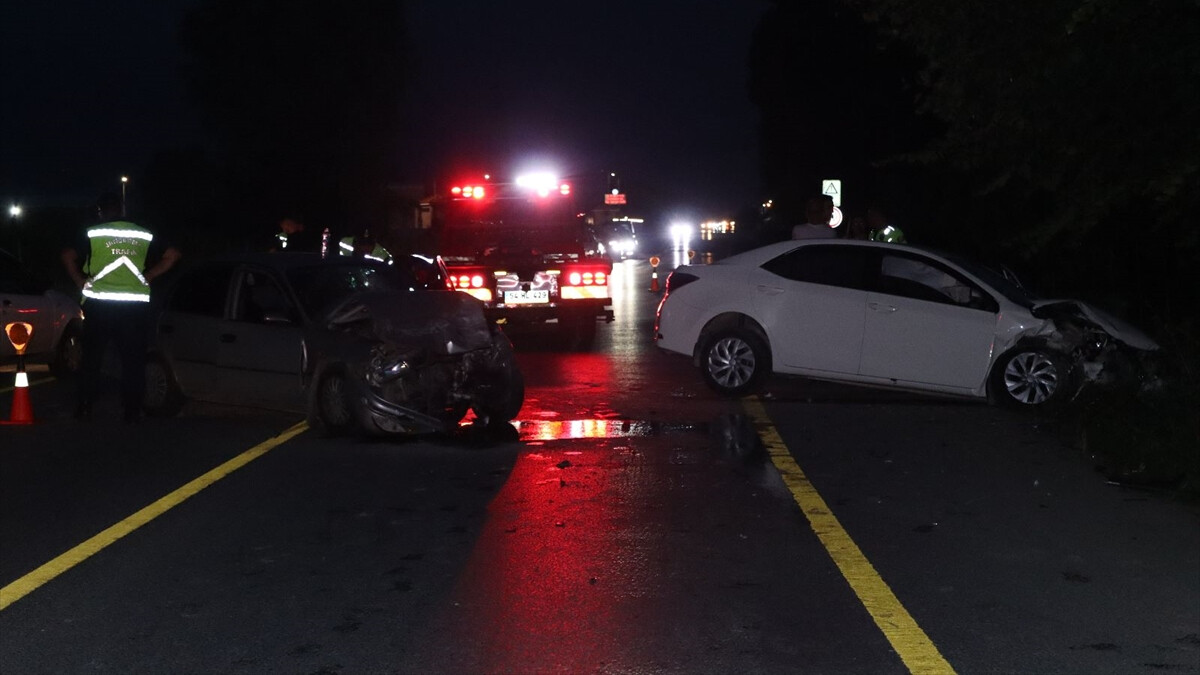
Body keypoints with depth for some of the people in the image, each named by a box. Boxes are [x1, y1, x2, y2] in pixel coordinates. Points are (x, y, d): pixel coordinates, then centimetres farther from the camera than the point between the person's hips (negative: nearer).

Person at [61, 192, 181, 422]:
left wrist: (80, 281, 0)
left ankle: (85, 408, 12)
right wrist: (147, 277, 6)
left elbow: (68, 255, -11)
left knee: (92, 358, 10)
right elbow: (172, 255, 3)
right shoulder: (144, 235, 7)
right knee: (133, 360, 6)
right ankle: (133, 411, 5)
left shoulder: (92, 234, 0)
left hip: (99, 306, -1)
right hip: (136, 306, 1)